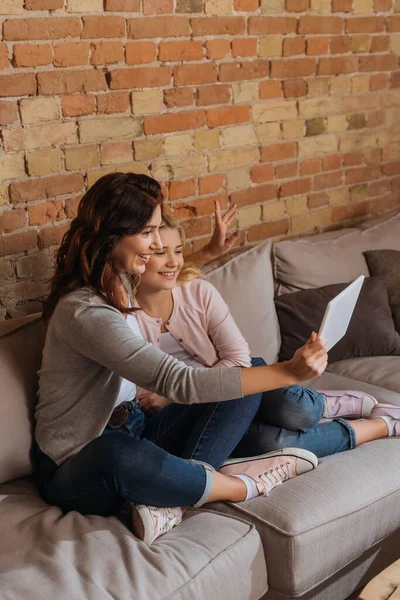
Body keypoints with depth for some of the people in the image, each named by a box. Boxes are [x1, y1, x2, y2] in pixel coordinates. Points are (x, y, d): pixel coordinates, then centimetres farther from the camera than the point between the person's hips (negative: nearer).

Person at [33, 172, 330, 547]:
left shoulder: (119, 282, 3)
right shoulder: (83, 312, -26)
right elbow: (179, 383, -33)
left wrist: (209, 252, 21)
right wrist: (290, 371, -34)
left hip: (132, 432, 9)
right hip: (76, 471, -9)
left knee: (248, 379, -6)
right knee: (117, 455, -46)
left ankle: (172, 497, -23)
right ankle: (243, 484, -21)